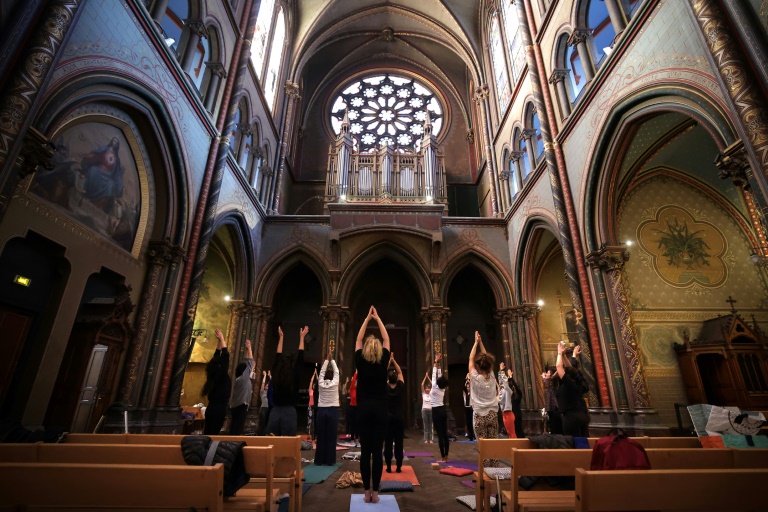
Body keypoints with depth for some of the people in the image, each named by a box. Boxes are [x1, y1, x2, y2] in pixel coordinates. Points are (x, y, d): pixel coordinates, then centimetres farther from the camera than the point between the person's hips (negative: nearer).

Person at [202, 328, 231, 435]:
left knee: (208, 433, 10)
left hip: (212, 409, 8)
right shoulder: (221, 376, -13)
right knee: (212, 434, -4)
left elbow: (217, 357, 15)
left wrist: (219, 341, 13)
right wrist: (222, 339, -9)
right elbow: (225, 356, -16)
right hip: (219, 410, -8)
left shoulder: (215, 375, 7)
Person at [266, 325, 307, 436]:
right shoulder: (295, 377, -4)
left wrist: (281, 336, 24)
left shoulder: (275, 376, 3)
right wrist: (302, 337, 13)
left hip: (275, 412, 3)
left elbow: (278, 357, 15)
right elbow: (300, 358, 4)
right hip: (289, 412, -3)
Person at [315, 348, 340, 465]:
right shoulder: (335, 383, -8)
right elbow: (336, 371, 3)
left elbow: (322, 371, 7)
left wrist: (327, 359, 11)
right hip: (333, 411, -2)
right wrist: (331, 359, 9)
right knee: (331, 437, 3)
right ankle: (329, 460, 6)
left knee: (321, 436, 6)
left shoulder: (320, 383, -3)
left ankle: (319, 460, 11)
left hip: (321, 410, 2)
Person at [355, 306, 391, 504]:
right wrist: (377, 318, 14)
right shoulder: (383, 361, -2)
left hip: (364, 409, 0)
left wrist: (367, 319, 15)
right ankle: (375, 492, 7)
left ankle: (367, 492, 10)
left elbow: (358, 339, 10)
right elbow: (387, 339, 8)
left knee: (365, 452, 5)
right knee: (377, 452, 4)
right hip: (380, 409, 0)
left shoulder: (360, 361, -2)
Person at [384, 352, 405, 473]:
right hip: (399, 418, 0)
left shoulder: (385, 388, -6)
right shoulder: (400, 387, -6)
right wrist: (394, 360, 9)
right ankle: (399, 467, 9)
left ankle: (389, 467, 6)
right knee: (399, 443, 6)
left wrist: (389, 361, 8)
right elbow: (400, 372, 5)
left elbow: (384, 373, 4)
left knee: (388, 443, 4)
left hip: (388, 418, 0)